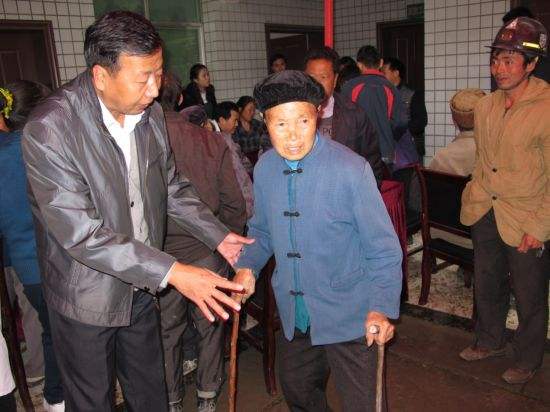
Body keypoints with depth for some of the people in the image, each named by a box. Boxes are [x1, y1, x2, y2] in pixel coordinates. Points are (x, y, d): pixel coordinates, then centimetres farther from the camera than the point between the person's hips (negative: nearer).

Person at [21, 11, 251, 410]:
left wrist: (219, 236, 1)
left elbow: (171, 186, 8)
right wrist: (172, 272, -31)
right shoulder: (48, 129, -25)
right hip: (87, 297, -5)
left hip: (140, 285, 5)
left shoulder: (151, 112, -5)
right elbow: (80, 232, -29)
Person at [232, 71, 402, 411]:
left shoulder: (351, 170, -20)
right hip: (293, 316, 5)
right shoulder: (264, 170, -5)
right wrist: (248, 266, -6)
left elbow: (383, 248, -15)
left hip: (347, 317, -5)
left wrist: (383, 307, -23)